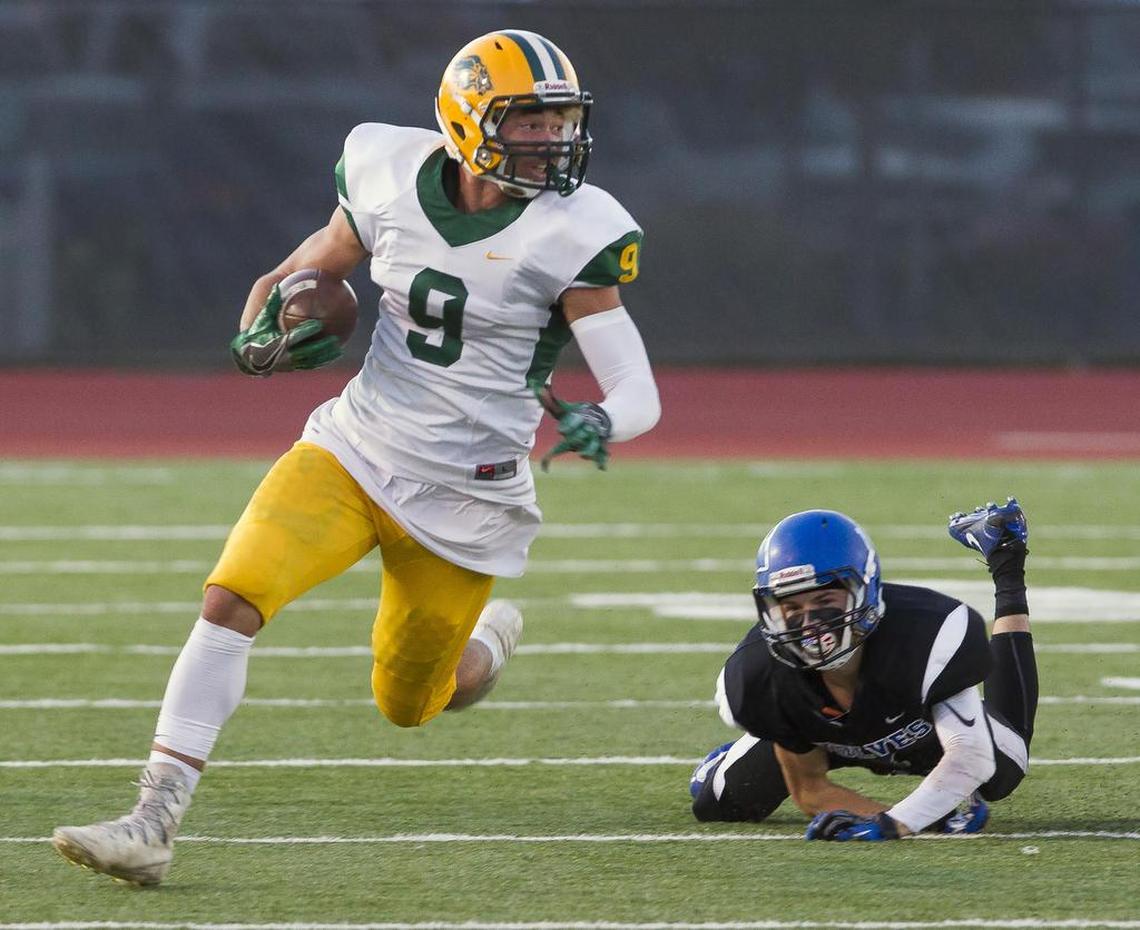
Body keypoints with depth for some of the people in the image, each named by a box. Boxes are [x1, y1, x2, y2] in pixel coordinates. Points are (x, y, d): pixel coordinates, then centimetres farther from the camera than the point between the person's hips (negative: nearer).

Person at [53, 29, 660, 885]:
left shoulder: (570, 235, -15)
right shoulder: (392, 182, -4)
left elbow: (640, 395, -17)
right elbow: (299, 276, 13)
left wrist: (597, 425, -39)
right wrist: (262, 338, -7)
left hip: (463, 497, -2)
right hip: (354, 452, 2)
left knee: (408, 704, 12)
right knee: (232, 598, -20)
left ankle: (490, 639, 49)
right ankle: (156, 820, -19)